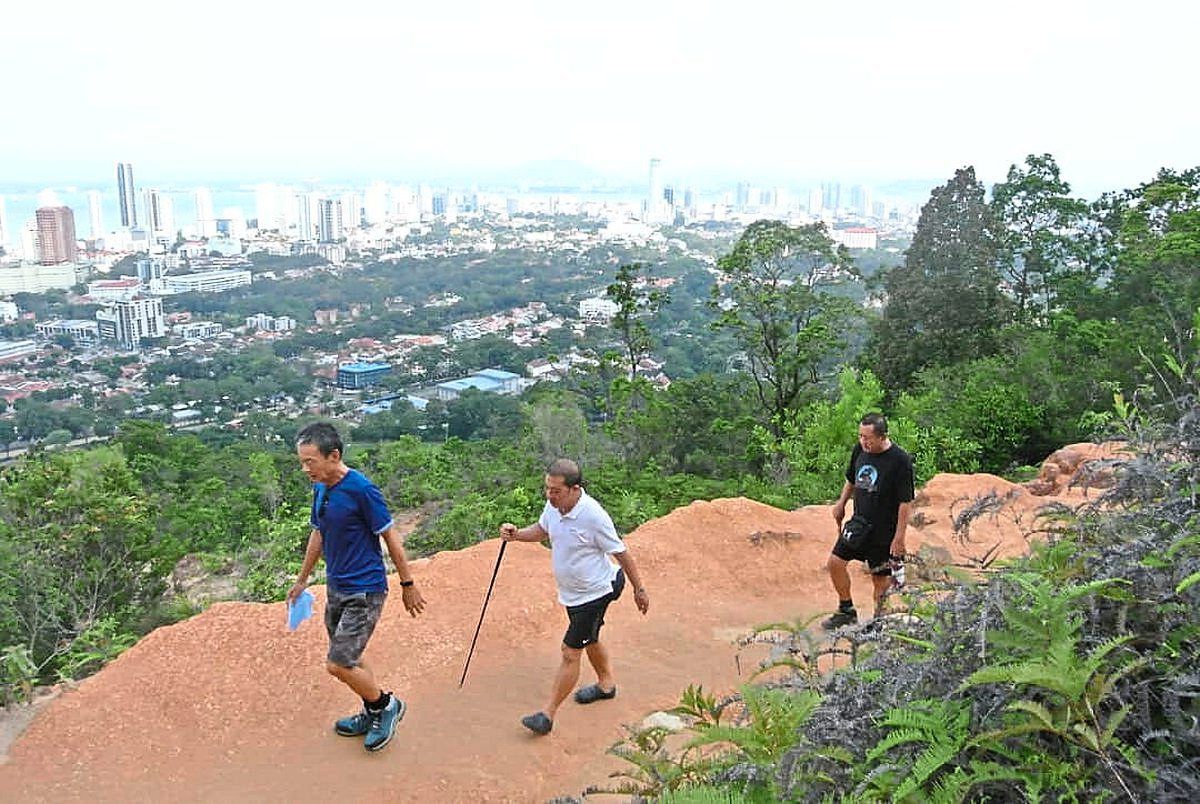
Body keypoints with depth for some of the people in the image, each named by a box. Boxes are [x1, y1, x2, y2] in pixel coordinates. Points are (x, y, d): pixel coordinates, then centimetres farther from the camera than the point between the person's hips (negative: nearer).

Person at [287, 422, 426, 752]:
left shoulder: (361, 489, -21)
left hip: (364, 591, -8)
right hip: (336, 587, 8)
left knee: (338, 663, -9)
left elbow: (391, 537, -15)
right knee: (348, 657, 18)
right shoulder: (320, 489, 2)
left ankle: (387, 705, 14)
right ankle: (373, 714, 38)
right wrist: (302, 579, 25)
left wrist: (408, 585, -9)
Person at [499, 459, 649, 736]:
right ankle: (606, 684, 50)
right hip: (571, 591, 8)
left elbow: (621, 553, -19)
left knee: (570, 652, -4)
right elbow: (541, 530, 13)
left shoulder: (593, 516, -30)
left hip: (594, 593, -8)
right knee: (590, 640, 27)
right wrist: (517, 534, -8)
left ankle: (548, 715, 7)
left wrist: (639, 589, -9)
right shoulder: (554, 505, -9)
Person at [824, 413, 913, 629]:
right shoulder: (860, 450, -1)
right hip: (859, 522, 6)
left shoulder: (900, 460, -18)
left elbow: (905, 502, -16)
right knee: (835, 562, 0)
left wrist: (899, 537, -16)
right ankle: (846, 610, 19)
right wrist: (841, 503, 19)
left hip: (884, 529, -6)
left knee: (881, 577, 5)